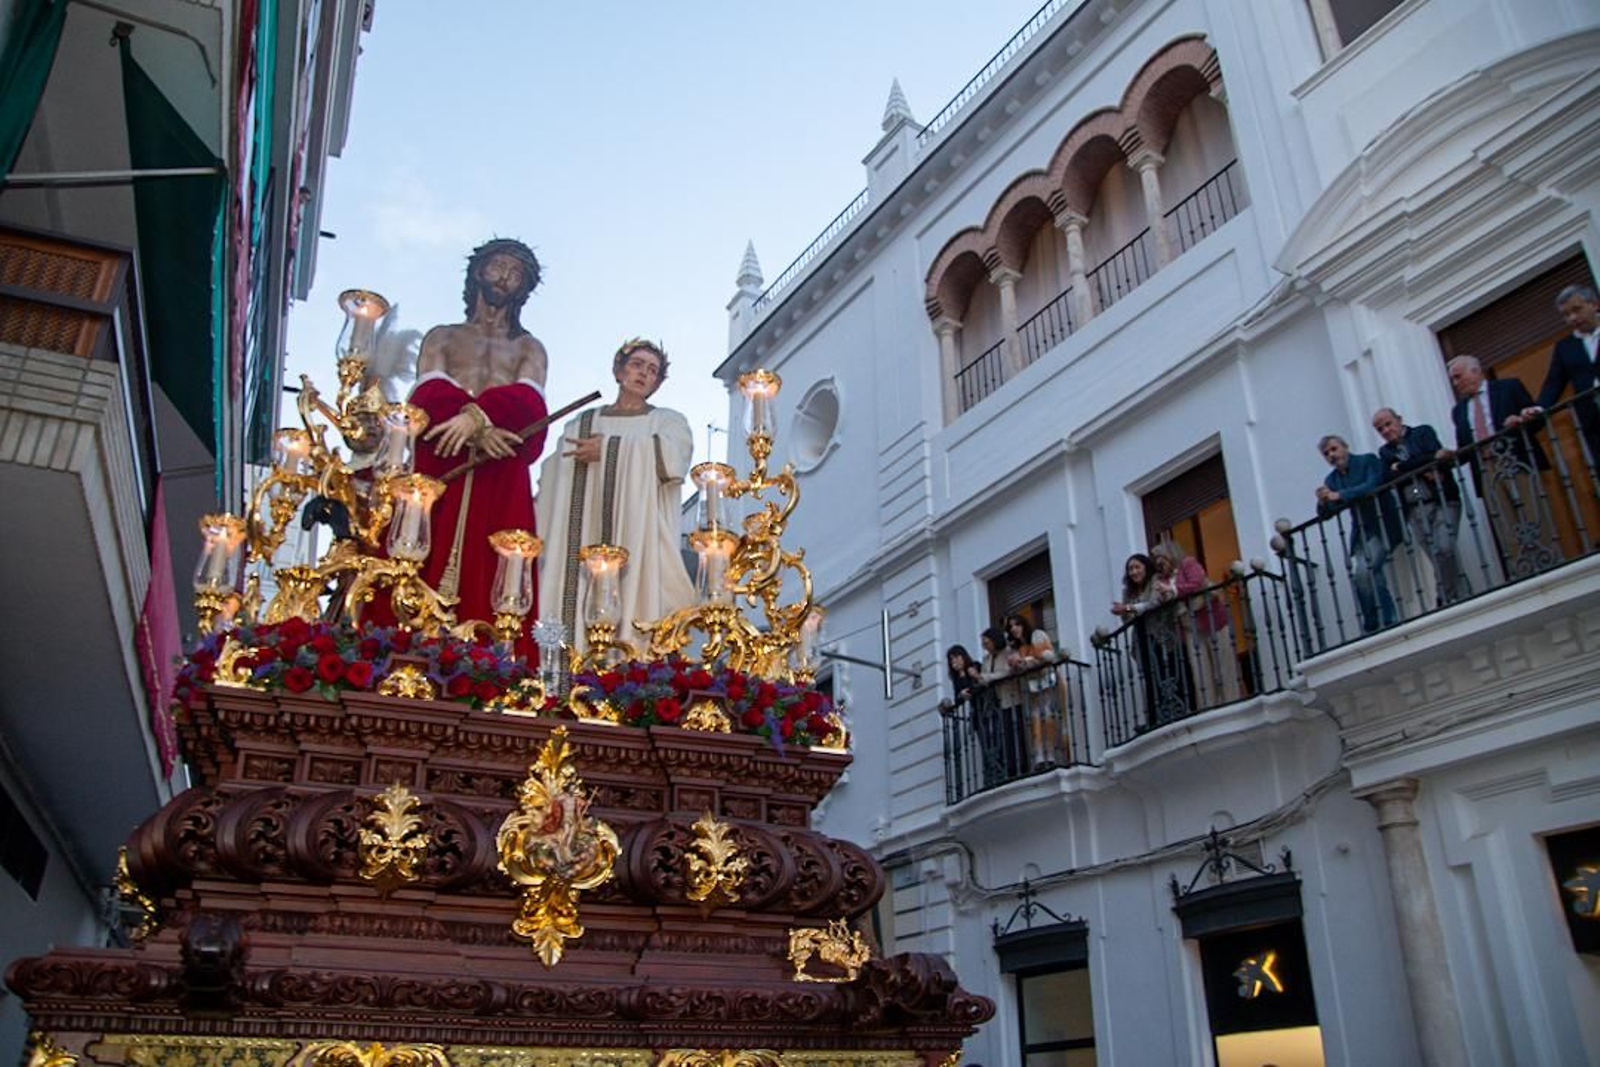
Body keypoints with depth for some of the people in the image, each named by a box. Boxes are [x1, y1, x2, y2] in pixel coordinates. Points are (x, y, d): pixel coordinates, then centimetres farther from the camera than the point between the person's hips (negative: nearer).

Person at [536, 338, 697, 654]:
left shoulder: (668, 421, 15)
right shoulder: (580, 426, 21)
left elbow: (674, 456, -9)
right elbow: (555, 492, 15)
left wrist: (607, 450, -6)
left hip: (639, 540, -2)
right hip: (583, 541, 2)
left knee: (634, 601, -14)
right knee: (580, 601, -10)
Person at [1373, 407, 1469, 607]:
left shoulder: (1423, 432, 10)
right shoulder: (1385, 452, 17)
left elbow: (1434, 457, -9)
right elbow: (1388, 477, -1)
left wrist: (1401, 467, -3)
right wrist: (1422, 471, -9)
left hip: (1442, 500, -3)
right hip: (1416, 510, 3)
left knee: (1445, 548, -20)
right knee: (1436, 559, -4)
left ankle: (1463, 597, -12)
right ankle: (1449, 601, -1)